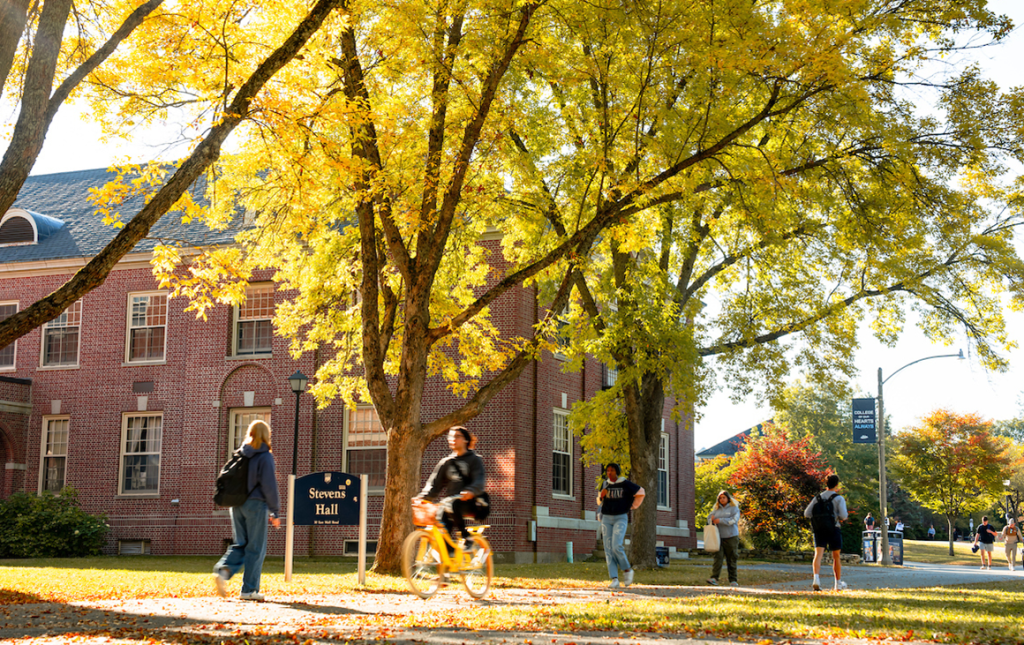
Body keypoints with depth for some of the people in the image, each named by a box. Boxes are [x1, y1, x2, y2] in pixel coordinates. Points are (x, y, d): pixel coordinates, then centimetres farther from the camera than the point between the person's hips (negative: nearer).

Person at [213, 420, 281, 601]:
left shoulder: (240, 454, 11)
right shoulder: (264, 456, -8)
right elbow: (269, 486, -11)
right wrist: (275, 512, -7)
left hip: (237, 505, 6)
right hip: (256, 505, -6)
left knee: (239, 544, 13)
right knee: (256, 548, 2)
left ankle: (223, 570, -13)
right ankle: (249, 589, 2)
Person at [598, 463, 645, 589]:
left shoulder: (625, 484, -4)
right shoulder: (605, 484, 8)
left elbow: (641, 492, 7)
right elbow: (599, 502, 17)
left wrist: (632, 506, 7)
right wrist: (601, 495, -4)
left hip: (621, 518, -4)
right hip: (606, 518, 4)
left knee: (617, 546, -20)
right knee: (609, 549, -3)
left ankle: (627, 570, 5)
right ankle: (614, 580, -5)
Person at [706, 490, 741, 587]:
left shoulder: (734, 508, 1)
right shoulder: (717, 509, 16)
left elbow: (734, 520, -12)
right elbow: (709, 517, 20)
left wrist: (720, 520, -16)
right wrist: (712, 520, -5)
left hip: (731, 537, -3)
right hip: (719, 537, 3)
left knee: (731, 559, 1)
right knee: (718, 557, -10)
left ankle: (733, 580, 6)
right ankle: (714, 578, -18)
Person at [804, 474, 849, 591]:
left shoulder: (818, 497, 8)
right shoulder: (839, 498, -3)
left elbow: (807, 513, 4)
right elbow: (843, 515, -16)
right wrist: (841, 518, 7)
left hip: (819, 529, 2)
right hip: (833, 529, -2)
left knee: (818, 555, -9)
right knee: (836, 557, 13)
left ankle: (816, 578, -33)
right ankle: (838, 583, 25)